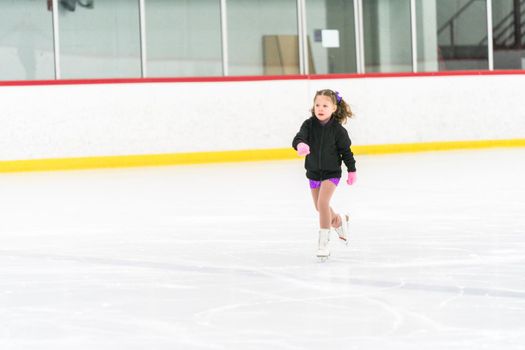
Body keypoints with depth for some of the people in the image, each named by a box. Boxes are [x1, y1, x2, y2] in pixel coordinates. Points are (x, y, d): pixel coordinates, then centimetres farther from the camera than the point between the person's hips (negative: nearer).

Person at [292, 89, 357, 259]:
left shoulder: (338, 129, -14)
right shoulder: (309, 124, -10)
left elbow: (345, 150, -3)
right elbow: (299, 137, -26)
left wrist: (351, 170, 4)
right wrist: (300, 145, -50)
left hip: (331, 172, -4)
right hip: (313, 172, 4)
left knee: (322, 202, -20)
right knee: (320, 207, 17)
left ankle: (324, 242, -13)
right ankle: (339, 221, 48)